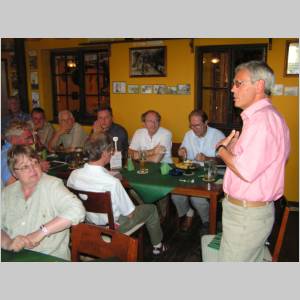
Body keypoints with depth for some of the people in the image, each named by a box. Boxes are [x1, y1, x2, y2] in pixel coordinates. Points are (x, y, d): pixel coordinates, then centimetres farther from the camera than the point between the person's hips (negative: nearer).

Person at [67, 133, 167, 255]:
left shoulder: (73, 175, -20)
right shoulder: (112, 182, -37)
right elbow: (129, 214, -24)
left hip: (88, 222, 6)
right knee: (151, 209, 18)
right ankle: (157, 245, 42)